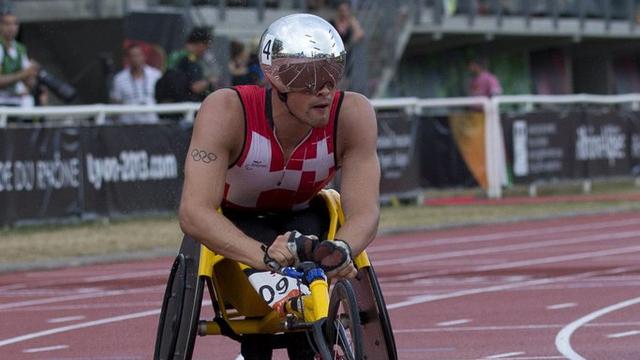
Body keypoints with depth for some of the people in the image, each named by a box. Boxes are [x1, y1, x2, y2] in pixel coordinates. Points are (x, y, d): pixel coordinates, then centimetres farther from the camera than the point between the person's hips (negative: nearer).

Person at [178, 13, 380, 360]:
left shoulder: (353, 115, -28)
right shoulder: (227, 111, -34)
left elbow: (364, 212, -31)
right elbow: (194, 212, -43)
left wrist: (340, 250, -55)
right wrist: (264, 255, -59)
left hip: (303, 218, 1)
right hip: (233, 224, -1)